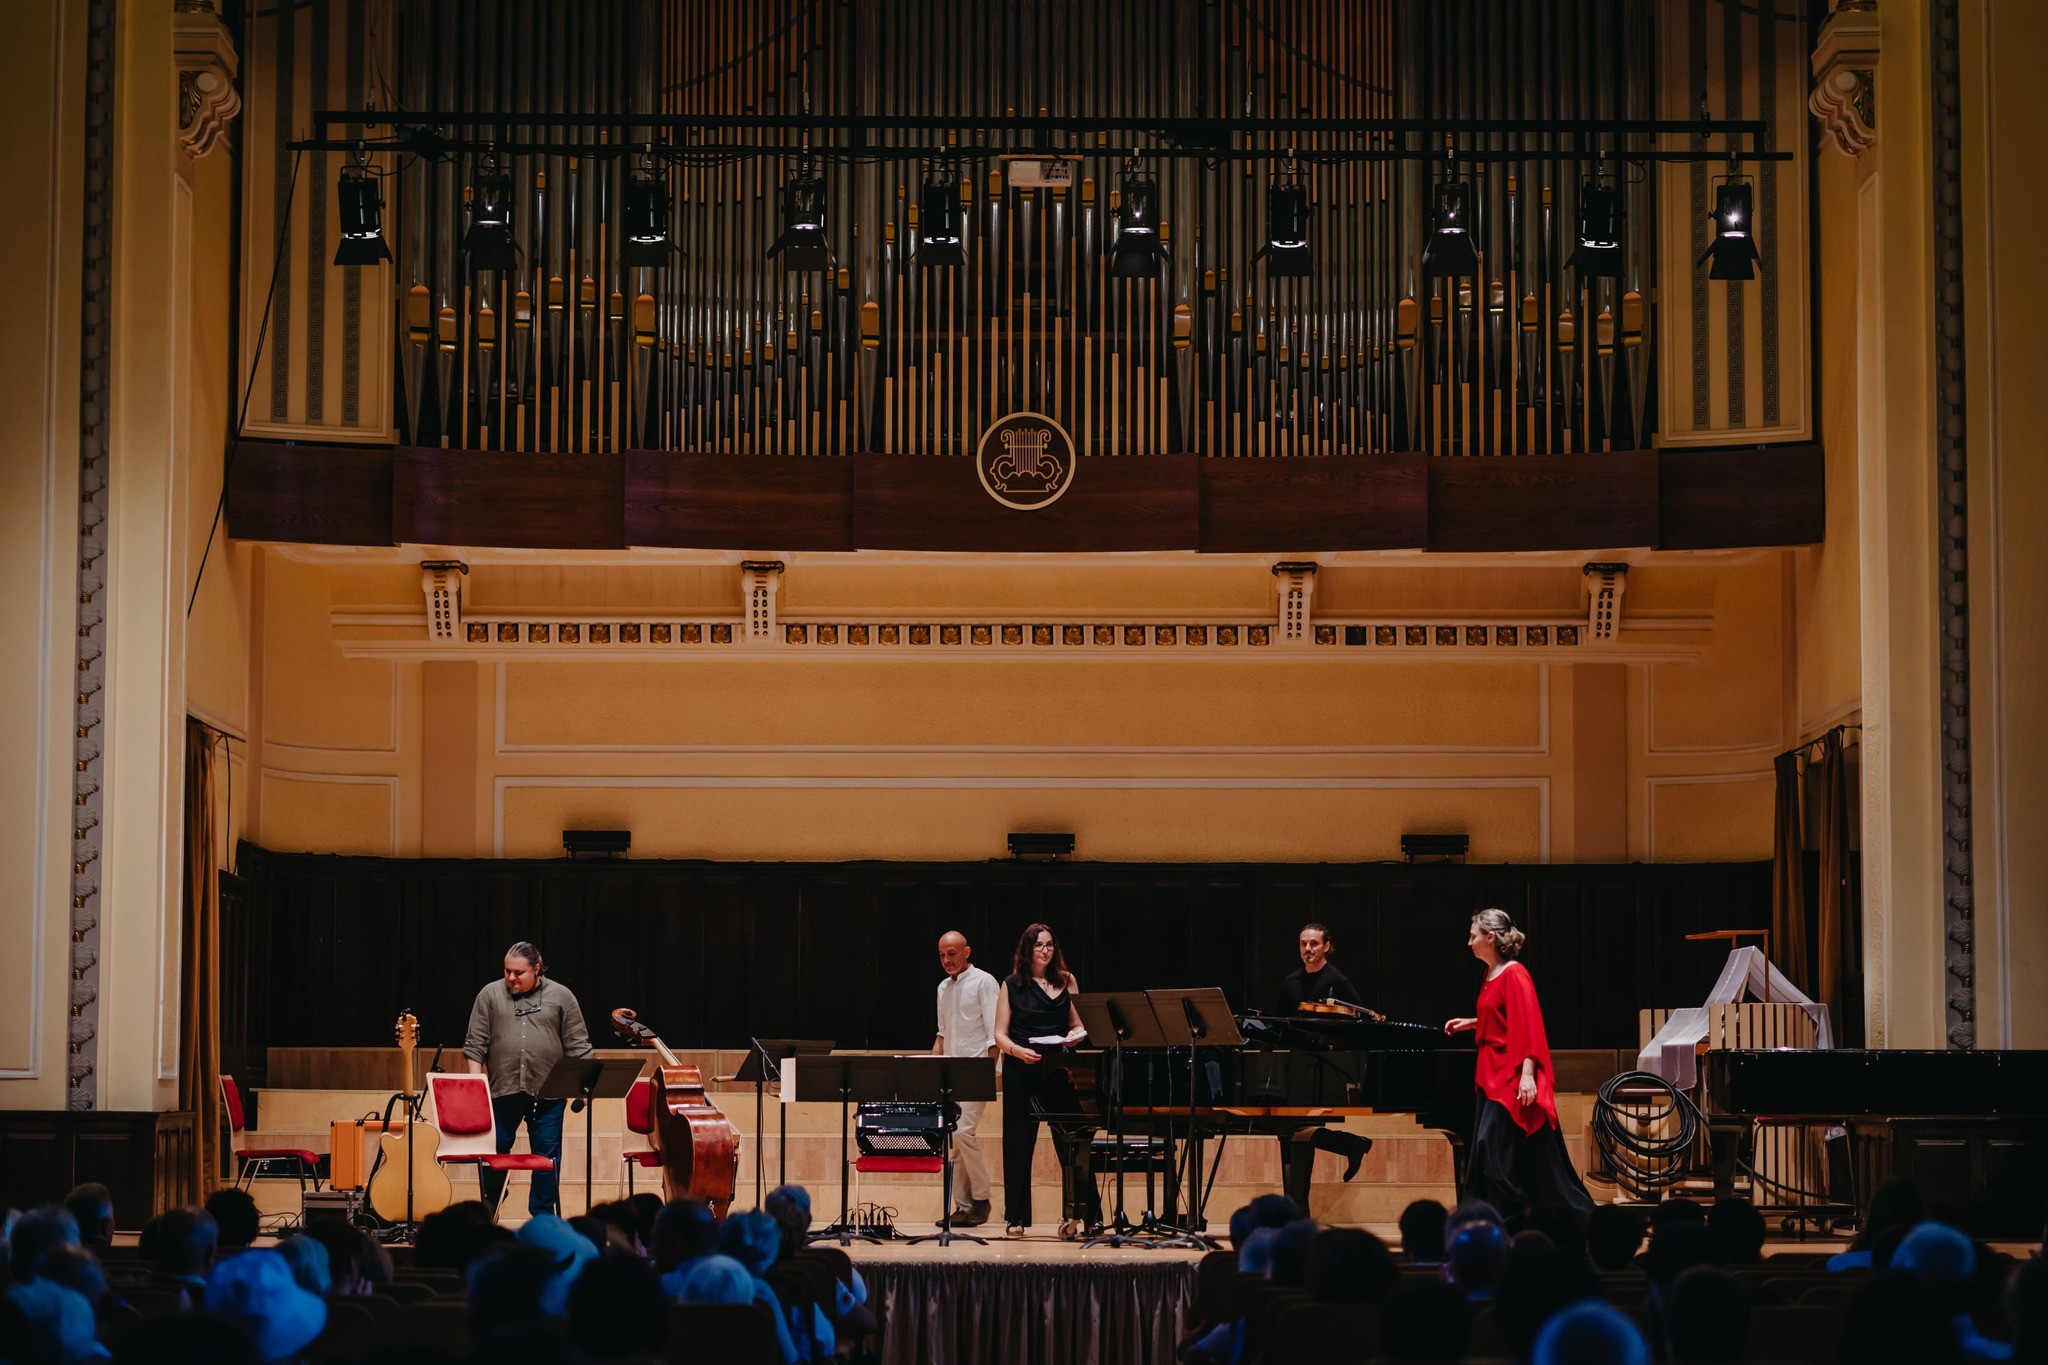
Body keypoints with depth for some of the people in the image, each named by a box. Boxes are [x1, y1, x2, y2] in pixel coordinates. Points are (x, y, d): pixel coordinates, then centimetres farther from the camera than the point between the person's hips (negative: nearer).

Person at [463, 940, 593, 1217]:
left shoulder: (561, 996, 4)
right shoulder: (490, 995, 5)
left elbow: (578, 1046, 4)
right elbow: (475, 1044, 4)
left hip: (547, 1092, -1)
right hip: (501, 1090, 1)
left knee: (547, 1158, 3)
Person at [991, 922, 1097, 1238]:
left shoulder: (1067, 981, 10)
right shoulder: (1012, 986, 5)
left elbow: (1078, 1025, 12)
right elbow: (1000, 1035, 4)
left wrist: (1073, 1037, -11)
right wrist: (1018, 1050, -16)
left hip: (1057, 1068, 0)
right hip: (1021, 1070, 0)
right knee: (1018, 1143, 2)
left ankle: (1087, 1213, -1)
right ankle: (1017, 1217, 8)